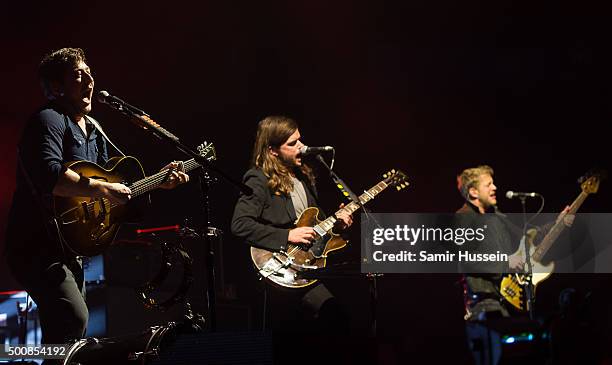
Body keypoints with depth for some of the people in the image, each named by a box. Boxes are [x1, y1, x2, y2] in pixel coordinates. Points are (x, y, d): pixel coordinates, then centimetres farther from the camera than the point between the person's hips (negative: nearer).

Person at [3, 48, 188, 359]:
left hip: (68, 248, 10)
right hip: (36, 244, -10)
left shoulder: (94, 130, 17)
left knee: (66, 325, 16)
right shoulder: (49, 120, -13)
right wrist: (102, 189, -28)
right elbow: (49, 175, -31)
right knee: (73, 319, -26)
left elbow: (112, 182, 24)